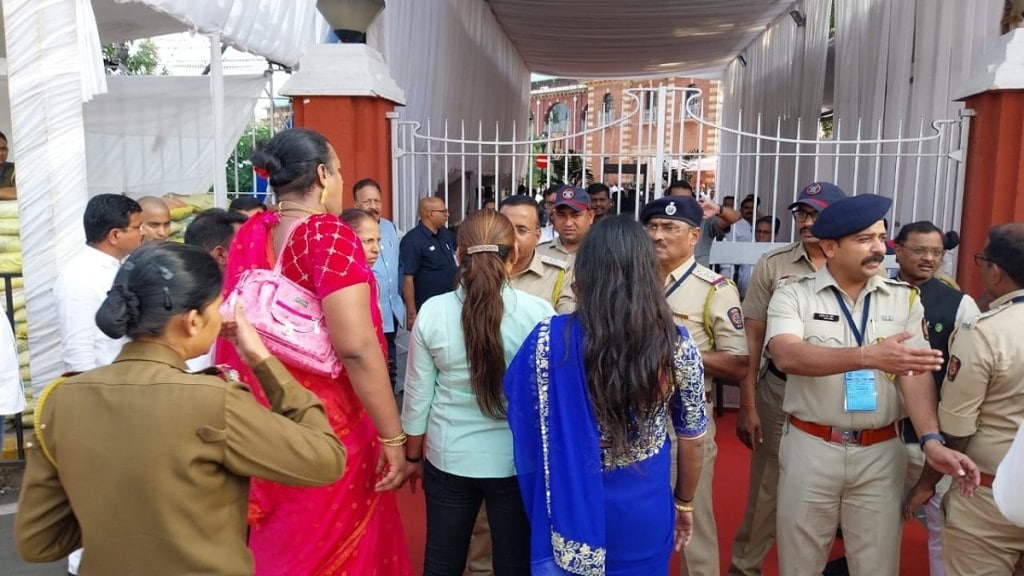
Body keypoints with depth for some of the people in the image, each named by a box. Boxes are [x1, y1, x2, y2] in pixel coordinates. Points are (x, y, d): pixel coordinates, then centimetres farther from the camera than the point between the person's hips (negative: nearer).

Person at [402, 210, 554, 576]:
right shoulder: (539, 312, -15)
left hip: (448, 458, 2)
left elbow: (418, 396, -1)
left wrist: (413, 455, 14)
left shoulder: (432, 311, -10)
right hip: (517, 459, -1)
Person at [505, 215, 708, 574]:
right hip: (645, 512, 1)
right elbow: (692, 438, -2)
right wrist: (684, 503, 14)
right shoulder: (676, 345, -13)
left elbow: (526, 424, -5)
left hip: (571, 508, -1)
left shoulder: (550, 339, -18)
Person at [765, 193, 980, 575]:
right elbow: (787, 356, -24)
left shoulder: (904, 298, 3)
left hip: (881, 452, 2)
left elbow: (915, 372, -6)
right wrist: (868, 356, -36)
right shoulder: (794, 295, -6)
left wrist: (931, 440, -21)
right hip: (811, 448, -2)